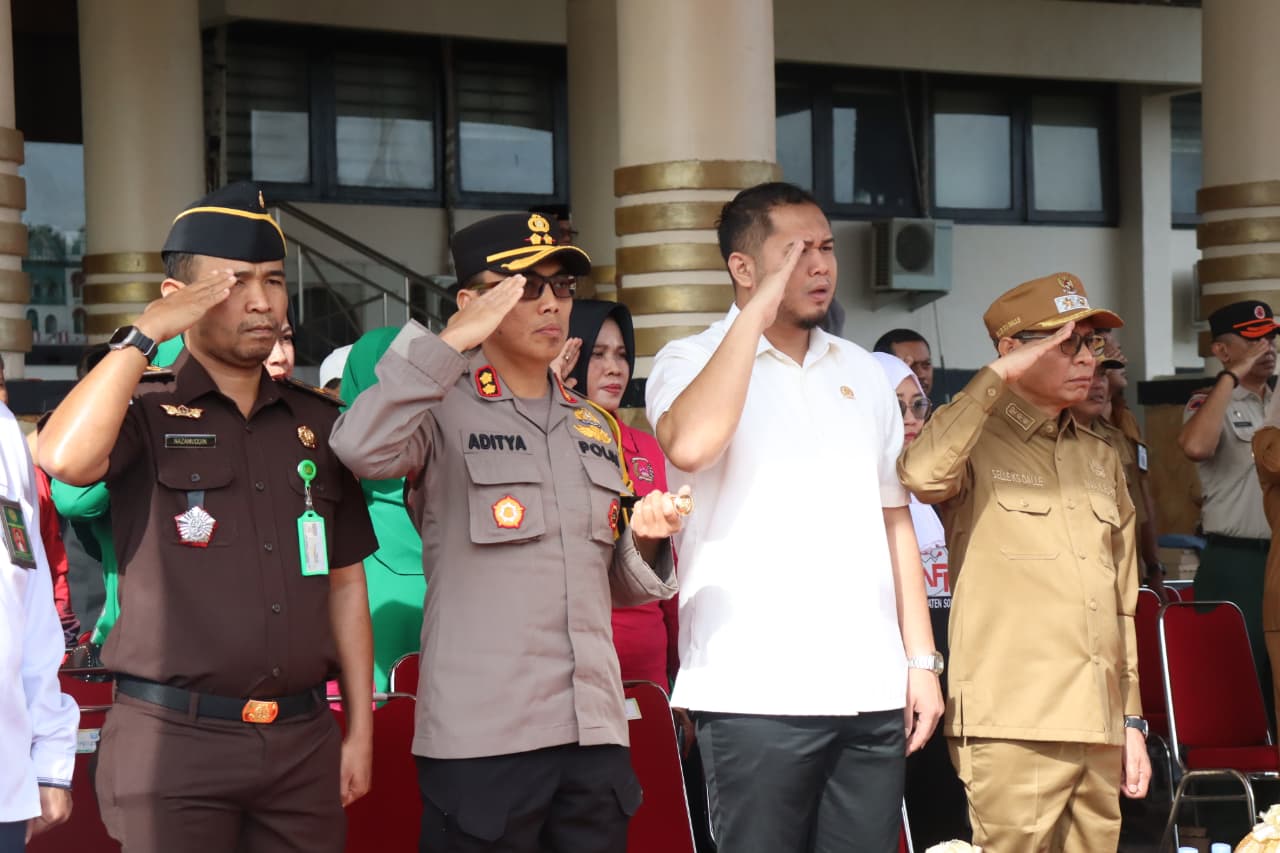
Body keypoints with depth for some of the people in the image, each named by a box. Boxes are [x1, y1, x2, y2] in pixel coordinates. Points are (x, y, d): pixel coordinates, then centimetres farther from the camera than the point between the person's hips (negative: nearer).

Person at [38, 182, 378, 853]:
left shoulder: (319, 423, 12)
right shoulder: (143, 414, 0)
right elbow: (65, 458, -23)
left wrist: (360, 728, 11)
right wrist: (144, 334, -12)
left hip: (303, 742, 4)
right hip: (173, 742, -4)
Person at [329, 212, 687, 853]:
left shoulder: (595, 429, 17)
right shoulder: (444, 413, -2)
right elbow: (362, 451, -26)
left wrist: (644, 540, 1)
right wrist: (453, 341, -21)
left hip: (595, 734, 6)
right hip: (481, 738, -6)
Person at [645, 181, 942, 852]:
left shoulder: (862, 373, 17)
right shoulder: (692, 362, 1)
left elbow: (894, 521, 19)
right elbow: (690, 444, -22)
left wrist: (921, 658, 11)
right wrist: (759, 308, -15)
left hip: (872, 691, 5)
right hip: (757, 694, -5)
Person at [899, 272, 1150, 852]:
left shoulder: (1101, 460, 20)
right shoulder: (979, 444, 0)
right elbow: (921, 474, -26)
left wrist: (1132, 720, 18)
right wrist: (998, 376, -15)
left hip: (1099, 731, 6)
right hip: (1014, 731, -6)